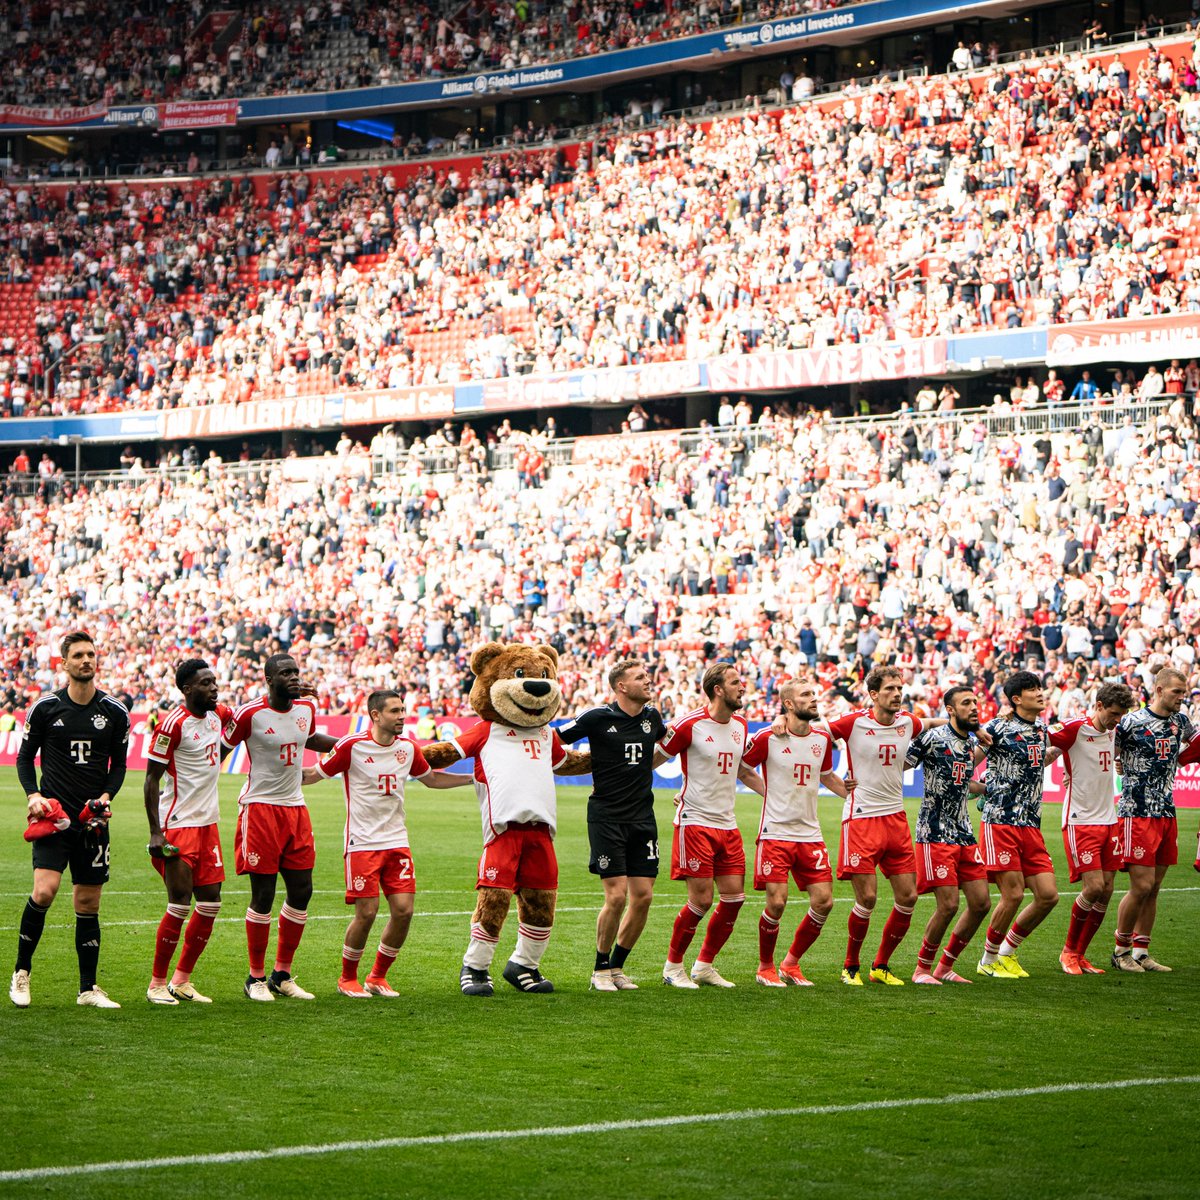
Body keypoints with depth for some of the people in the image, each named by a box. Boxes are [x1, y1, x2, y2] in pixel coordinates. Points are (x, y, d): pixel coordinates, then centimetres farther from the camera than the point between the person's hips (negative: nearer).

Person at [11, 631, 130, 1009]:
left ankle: (88, 989, 13)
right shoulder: (45, 708, 0)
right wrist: (33, 795, -7)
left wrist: (106, 797, -4)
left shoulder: (115, 712, 5)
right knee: (44, 890, -19)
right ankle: (21, 971, 0)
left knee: (88, 903, 5)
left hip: (93, 821, 2)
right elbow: (24, 757, 9)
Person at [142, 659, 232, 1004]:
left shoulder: (218, 714, 7)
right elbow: (151, 780, -12)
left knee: (211, 903, 6)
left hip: (208, 822, 8)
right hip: (178, 824, -8)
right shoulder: (173, 724, -15)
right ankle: (157, 983, 4)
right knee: (179, 905, -8)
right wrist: (155, 832, -17)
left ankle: (182, 980, 16)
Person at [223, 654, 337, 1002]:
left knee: (301, 891, 5)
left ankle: (282, 975, 18)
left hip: (295, 807, 6)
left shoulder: (307, 707, 7)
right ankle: (256, 978, 8)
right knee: (263, 895, -4)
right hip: (260, 807, -6)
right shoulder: (250, 714, -12)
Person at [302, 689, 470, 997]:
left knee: (403, 910, -4)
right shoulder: (352, 746, -9)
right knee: (367, 912, -9)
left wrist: (474, 778, 22)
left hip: (396, 841, 5)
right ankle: (347, 978, 13)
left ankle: (378, 977, 15)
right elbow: (316, 774, 1)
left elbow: (431, 778, 24)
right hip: (362, 842, -5)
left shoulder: (408, 748, 7)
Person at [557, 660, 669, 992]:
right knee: (616, 896, -11)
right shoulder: (598, 718, -9)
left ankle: (617, 966, 16)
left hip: (642, 818, 5)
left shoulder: (652, 717, 8)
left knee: (643, 896, 0)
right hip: (606, 817, -5)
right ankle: (601, 969, 7)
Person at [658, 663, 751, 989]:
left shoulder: (741, 725, 10)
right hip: (695, 823, -7)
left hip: (727, 824, 7)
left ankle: (704, 966, 17)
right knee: (701, 900, -9)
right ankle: (673, 967, 9)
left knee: (734, 896, 2)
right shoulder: (690, 724, -12)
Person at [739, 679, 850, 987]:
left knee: (824, 901, -3)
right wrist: (769, 791, 2)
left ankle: (791, 963, 15)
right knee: (777, 903, -10)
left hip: (810, 834, 5)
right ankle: (765, 968, 11)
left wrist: (847, 789, 9)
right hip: (775, 832, -5)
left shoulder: (822, 738, 9)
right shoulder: (768, 738, -7)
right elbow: (741, 769, 6)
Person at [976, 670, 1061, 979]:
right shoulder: (997, 728, -9)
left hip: (1031, 824, 7)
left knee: (1048, 895, 0)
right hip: (1000, 822, -7)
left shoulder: (1041, 727, 13)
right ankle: (988, 961, 10)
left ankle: (1007, 952, 18)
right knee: (1013, 894, -9)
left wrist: (1060, 748, 26)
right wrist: (988, 789, -11)